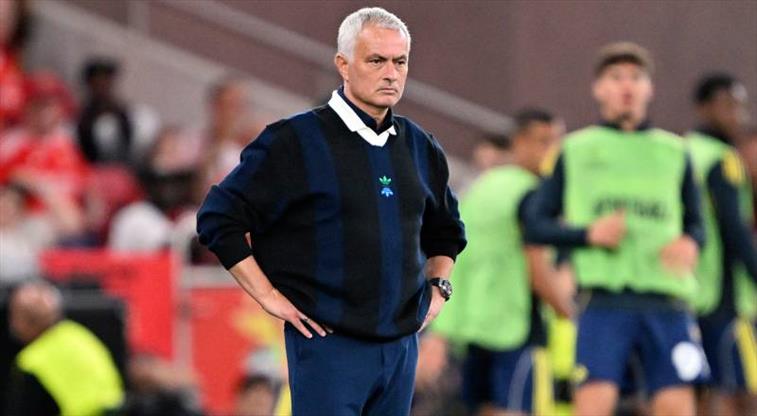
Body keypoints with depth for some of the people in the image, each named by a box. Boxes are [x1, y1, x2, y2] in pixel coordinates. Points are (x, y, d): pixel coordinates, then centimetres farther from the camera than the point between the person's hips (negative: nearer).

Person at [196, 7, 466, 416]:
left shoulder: (420, 147, 14)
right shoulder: (296, 141, -5)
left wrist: (437, 286, 15)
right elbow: (218, 218, -6)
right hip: (329, 344, -6)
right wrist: (269, 297, -10)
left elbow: (446, 229, 32)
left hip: (402, 346, 6)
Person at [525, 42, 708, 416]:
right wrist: (589, 233, -11)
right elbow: (535, 226, 8)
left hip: (666, 300, 2)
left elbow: (694, 223, 18)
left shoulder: (673, 152, 16)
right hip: (604, 298, -2)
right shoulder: (575, 150, 11)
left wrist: (689, 244, -7)